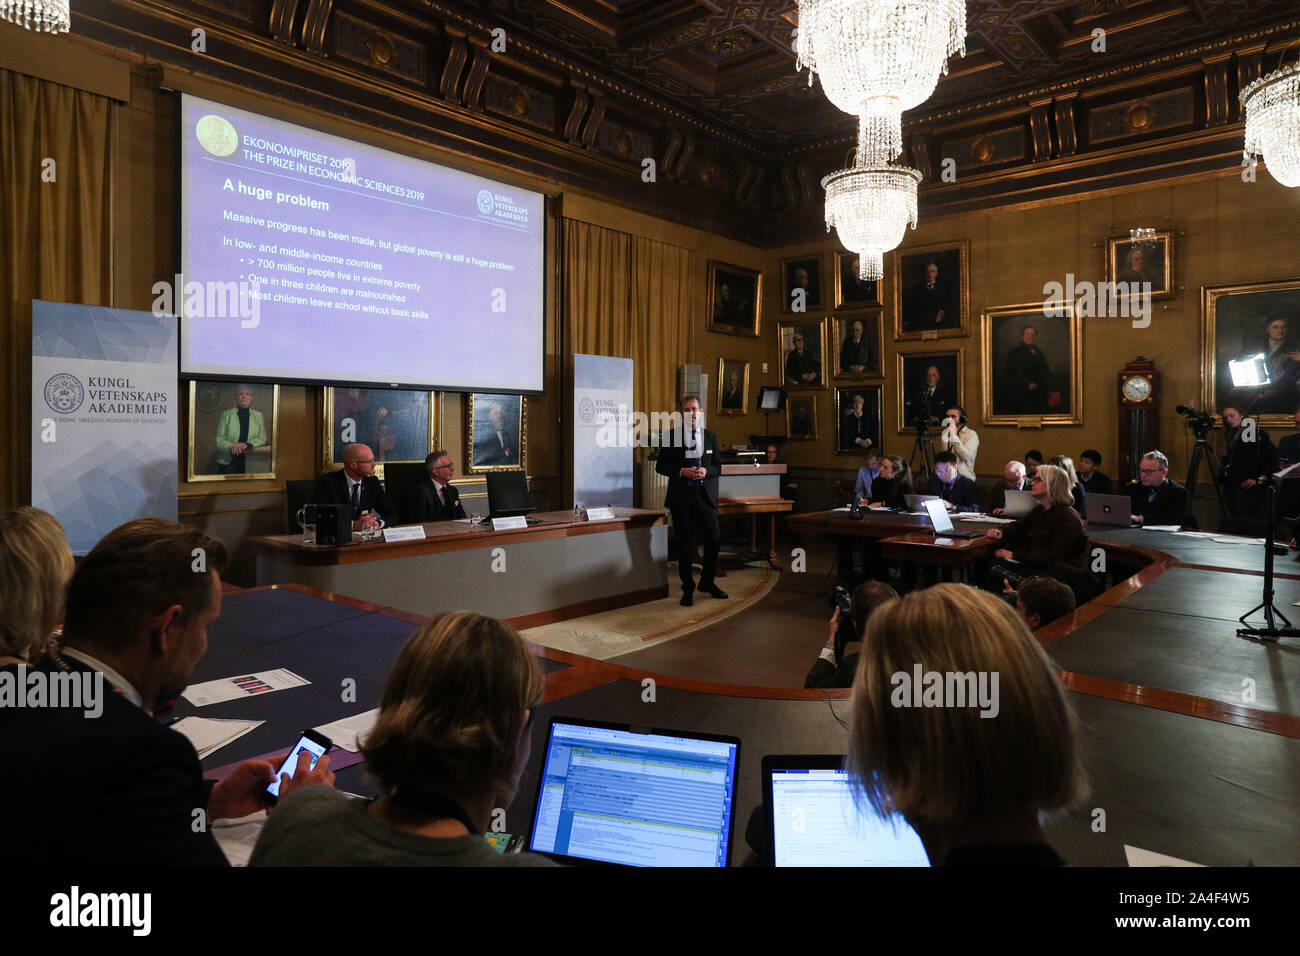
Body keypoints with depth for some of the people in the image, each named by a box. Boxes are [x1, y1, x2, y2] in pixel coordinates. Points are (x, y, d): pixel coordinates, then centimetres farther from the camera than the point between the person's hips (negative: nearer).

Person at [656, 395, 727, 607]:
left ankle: (707, 582, 23)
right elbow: (661, 466, -1)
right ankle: (688, 589, 15)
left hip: (705, 496, 3)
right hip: (681, 497, -3)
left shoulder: (711, 437, 10)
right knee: (684, 544, 2)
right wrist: (682, 472, -16)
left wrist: (706, 471, -10)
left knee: (714, 539, 1)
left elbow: (718, 466, 11)